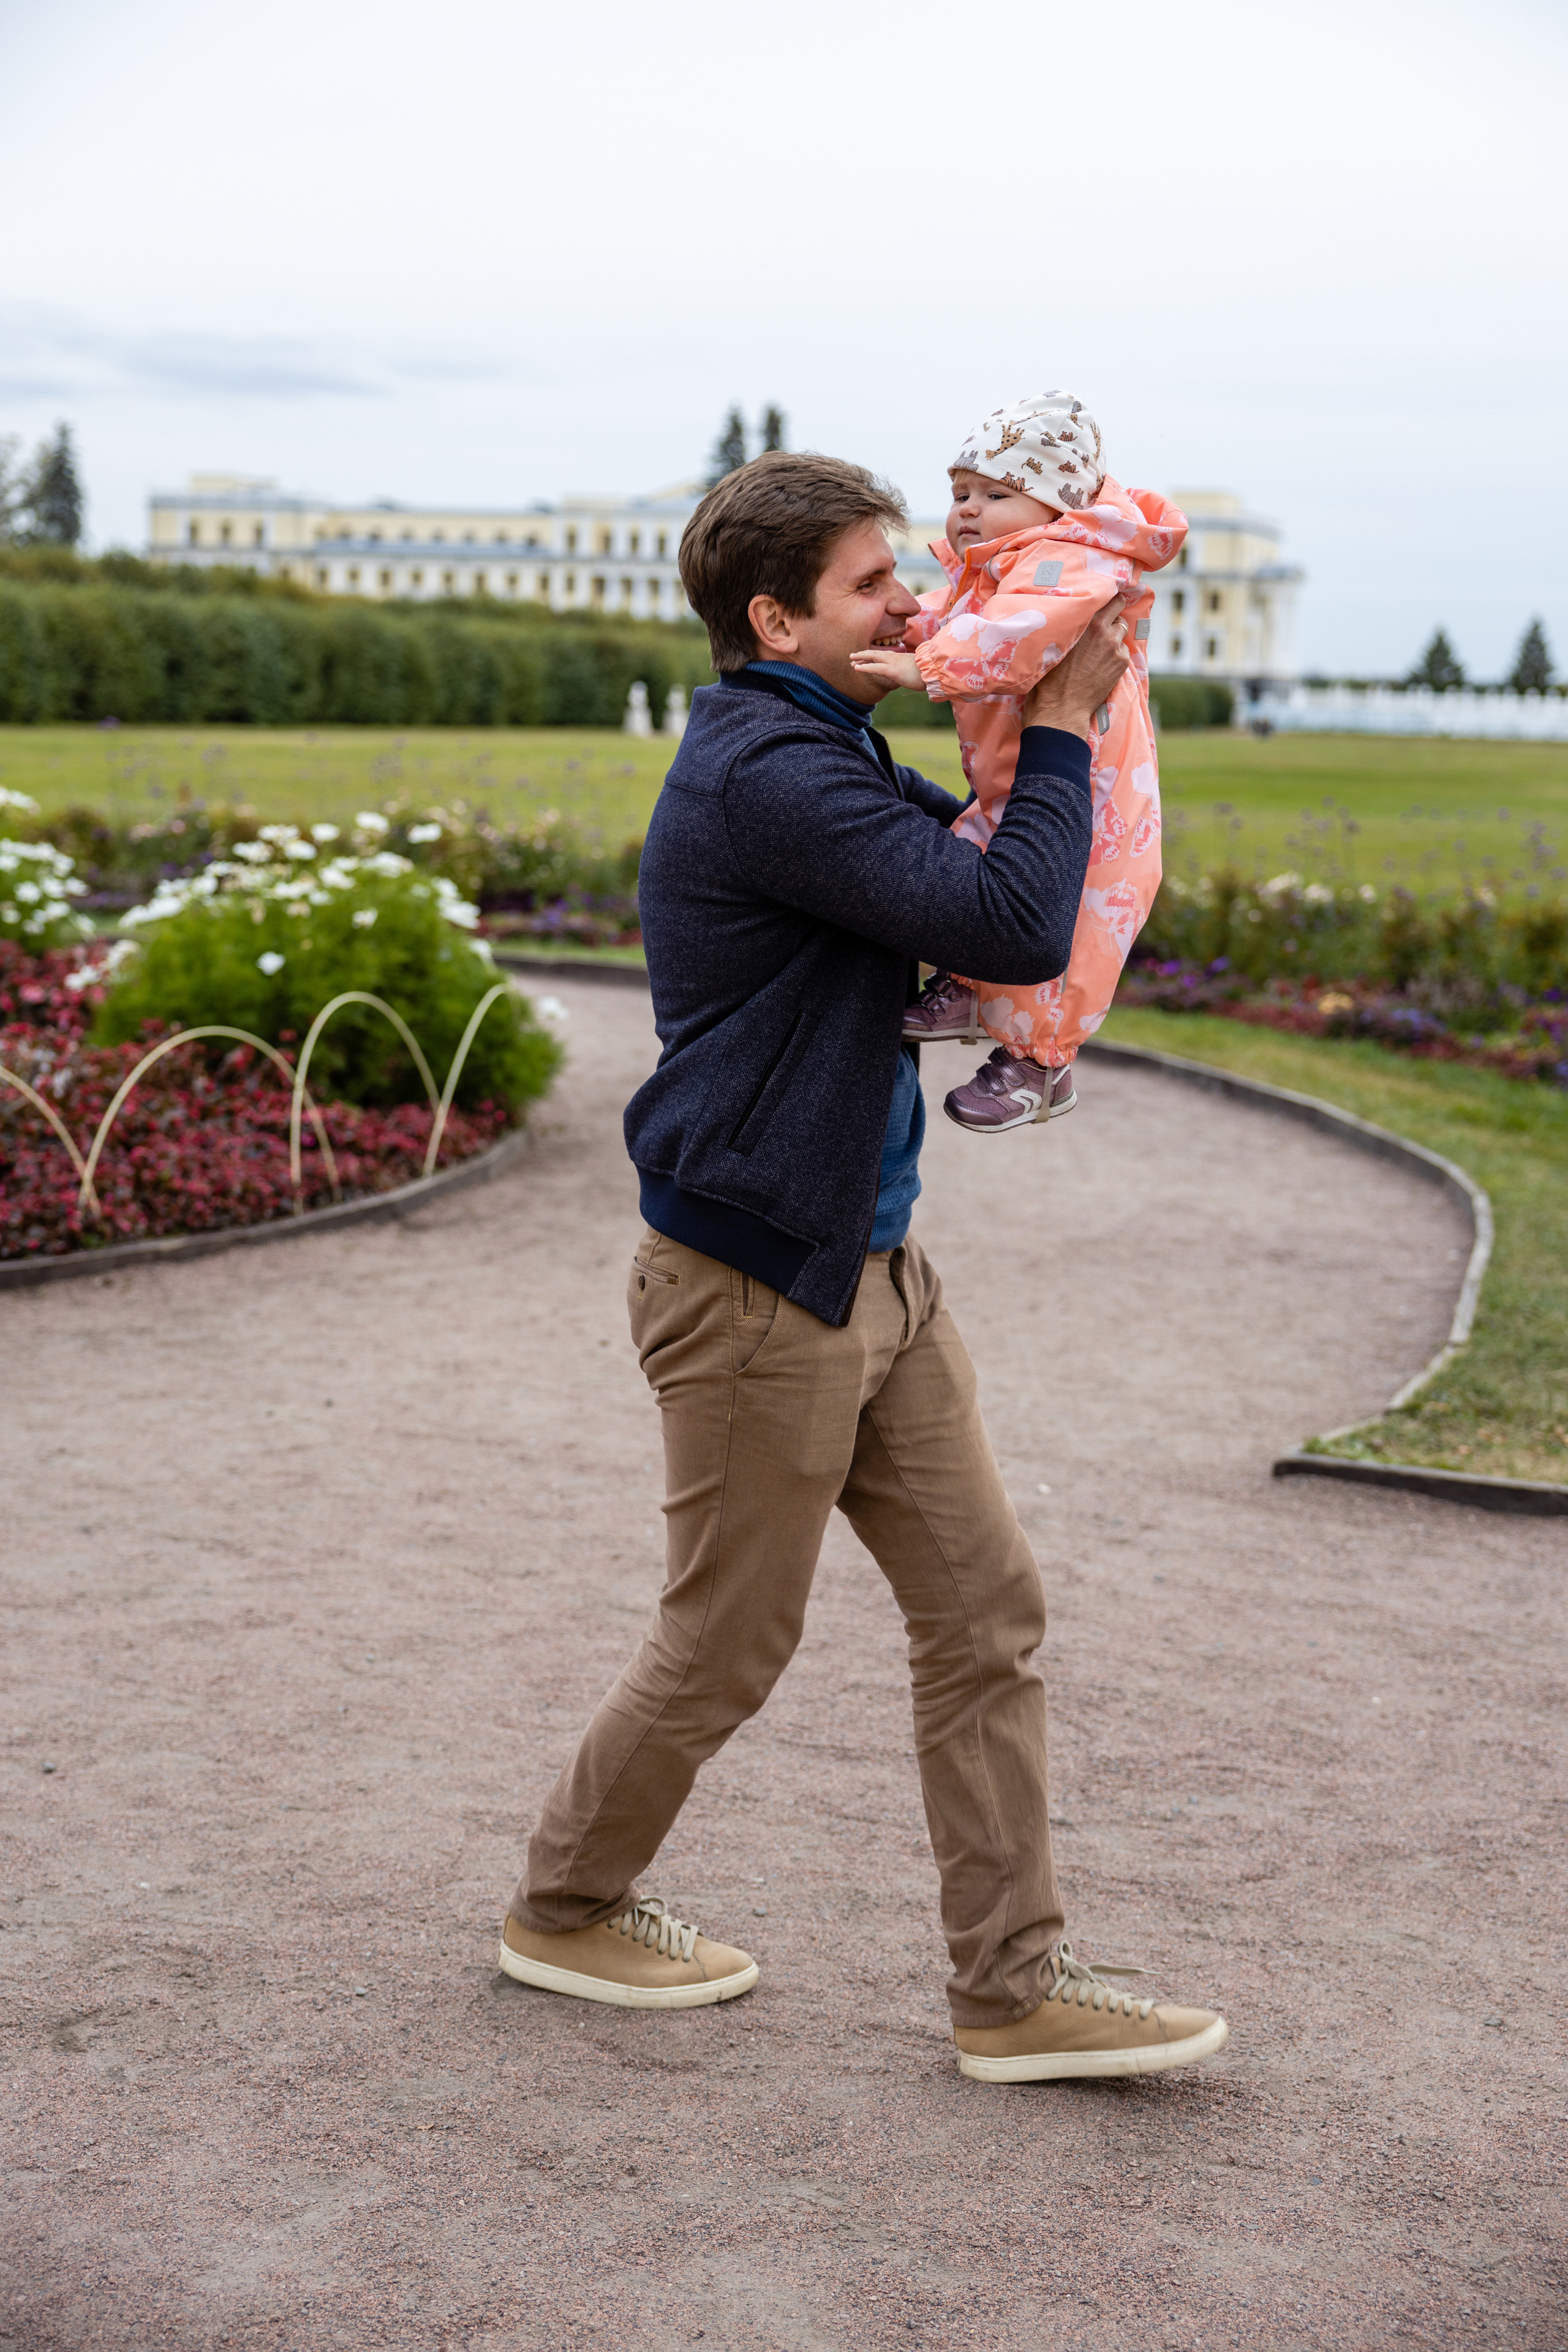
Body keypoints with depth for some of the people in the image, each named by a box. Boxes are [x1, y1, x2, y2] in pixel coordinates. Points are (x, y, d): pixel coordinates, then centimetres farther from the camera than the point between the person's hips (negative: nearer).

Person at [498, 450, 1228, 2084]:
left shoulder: (807, 754, 13)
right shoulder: (768, 774, -21)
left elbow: (946, 899, 20)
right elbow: (1014, 928, -27)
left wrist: (1036, 726, 6)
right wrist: (1061, 729, -14)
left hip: (869, 1264, 10)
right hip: (756, 1284, -10)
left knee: (985, 1609, 7)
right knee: (727, 1646, 6)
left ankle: (1013, 1989, 15)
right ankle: (566, 1909, 30)